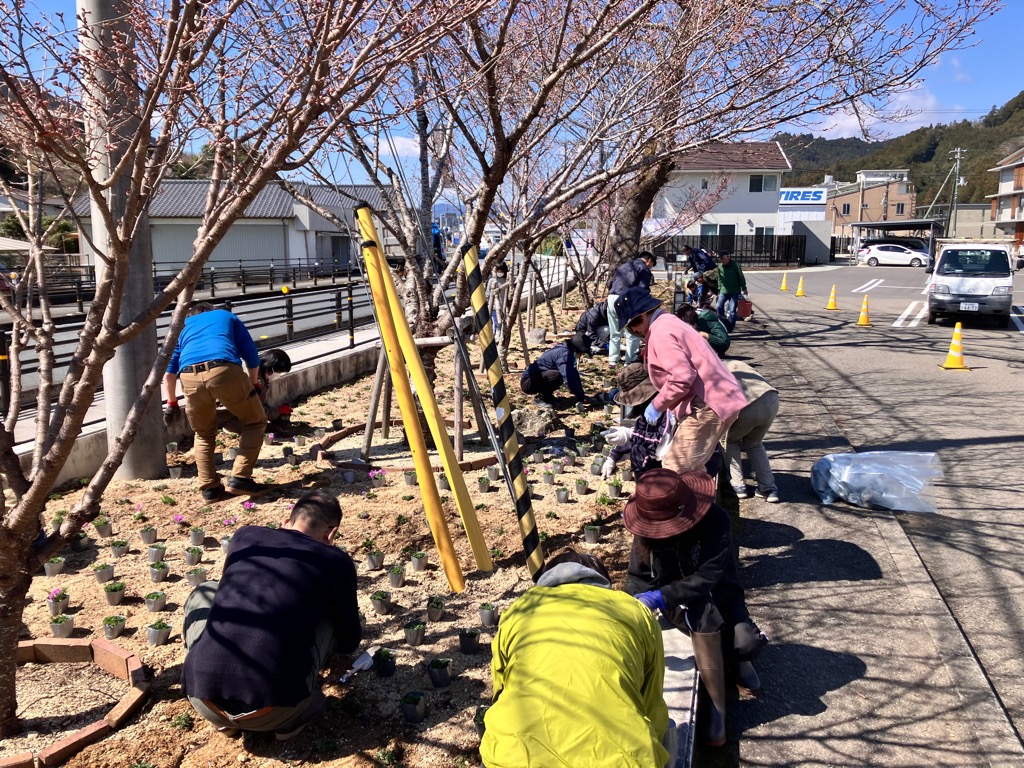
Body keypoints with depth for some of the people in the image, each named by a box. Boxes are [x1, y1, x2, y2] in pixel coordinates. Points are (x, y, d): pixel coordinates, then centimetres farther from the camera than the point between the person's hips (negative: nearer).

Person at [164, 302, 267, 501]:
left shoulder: (183, 326, 38)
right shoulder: (227, 316, 35)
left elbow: (169, 371, 33)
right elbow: (251, 354, 29)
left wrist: (172, 402, 47)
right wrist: (254, 383, 44)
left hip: (190, 377, 3)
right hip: (225, 370, -2)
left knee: (204, 434, 26)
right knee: (254, 423, 18)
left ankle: (209, 488, 22)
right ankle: (240, 478, 8)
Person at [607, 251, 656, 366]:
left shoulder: (623, 266, 26)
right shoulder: (645, 269, 6)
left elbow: (610, 284, 24)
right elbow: (643, 289, -7)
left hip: (612, 298, 6)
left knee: (614, 333, 16)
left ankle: (613, 360, 17)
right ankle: (630, 361, 6)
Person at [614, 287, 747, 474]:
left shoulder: (660, 334, -14)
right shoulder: (668, 323, 19)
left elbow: (682, 378, -25)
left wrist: (657, 405, -12)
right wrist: (672, 407, 16)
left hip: (707, 406, -11)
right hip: (718, 400, 11)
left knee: (674, 470, -7)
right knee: (689, 469, 20)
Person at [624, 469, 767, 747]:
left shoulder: (715, 520, -26)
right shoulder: (649, 527, -15)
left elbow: (706, 578, -32)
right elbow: (638, 577, -7)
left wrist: (661, 596, -43)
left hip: (717, 596, -1)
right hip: (671, 602, 1)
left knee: (747, 642, -29)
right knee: (701, 614, -35)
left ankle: (734, 657, 10)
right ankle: (717, 703, -21)